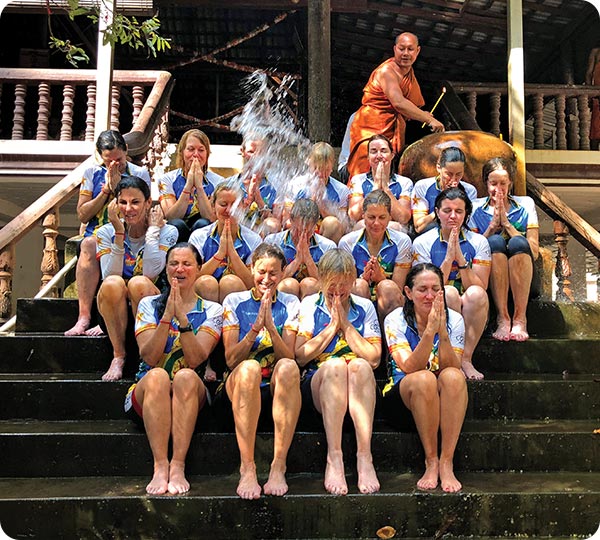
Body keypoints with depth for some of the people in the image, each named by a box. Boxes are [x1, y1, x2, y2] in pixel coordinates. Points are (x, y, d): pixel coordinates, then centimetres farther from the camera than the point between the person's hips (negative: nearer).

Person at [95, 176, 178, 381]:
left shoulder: (167, 232, -7)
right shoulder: (107, 232, -1)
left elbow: (151, 274, -23)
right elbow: (110, 276, -17)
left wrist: (153, 229, -16)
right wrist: (120, 232, -22)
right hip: (116, 309, 2)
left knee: (139, 283, -33)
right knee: (112, 284, -31)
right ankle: (118, 356, -17)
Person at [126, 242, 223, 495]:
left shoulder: (211, 310, 6)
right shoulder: (149, 305, 8)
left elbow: (196, 359, -11)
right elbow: (149, 357, -8)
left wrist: (183, 318, -21)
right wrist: (167, 316, -19)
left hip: (190, 395, 0)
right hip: (146, 393, 1)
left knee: (185, 376, -34)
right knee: (157, 376, -34)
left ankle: (178, 466, -32)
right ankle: (160, 467, -33)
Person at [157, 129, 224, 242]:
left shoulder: (218, 182, 2)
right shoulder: (167, 180, 3)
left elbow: (212, 218, -11)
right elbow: (170, 217, -10)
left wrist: (199, 185, -17)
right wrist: (188, 185, -17)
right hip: (176, 234, 0)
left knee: (202, 224, -31)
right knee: (177, 224, -32)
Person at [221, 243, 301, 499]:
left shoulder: (290, 304, 9)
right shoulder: (234, 301, 7)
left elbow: (288, 357, -3)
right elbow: (231, 359, -3)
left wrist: (271, 327, -19)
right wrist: (255, 328, -16)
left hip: (276, 388, 1)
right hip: (240, 385, -1)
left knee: (288, 367, -35)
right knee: (249, 367, -36)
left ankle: (279, 466, -32)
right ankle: (247, 467, -33)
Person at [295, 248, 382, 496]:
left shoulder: (364, 307, 11)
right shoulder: (309, 304, 9)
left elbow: (374, 359, 0)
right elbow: (300, 356, -1)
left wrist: (346, 325, -6)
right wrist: (331, 327, -6)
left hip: (358, 388, 1)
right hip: (316, 385, -1)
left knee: (360, 366, -34)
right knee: (335, 365, -35)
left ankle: (364, 457, -38)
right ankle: (334, 457, -38)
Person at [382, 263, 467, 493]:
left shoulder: (453, 319, -1)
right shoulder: (395, 320, -6)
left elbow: (453, 368, -15)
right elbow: (409, 368, -20)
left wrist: (442, 331, -29)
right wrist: (430, 330, -31)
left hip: (443, 403, 2)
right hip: (402, 400, -1)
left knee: (453, 376, -32)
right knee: (424, 379, -35)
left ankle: (447, 462, -25)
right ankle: (431, 462, -21)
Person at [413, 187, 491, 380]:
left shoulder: (478, 242, 3)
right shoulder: (422, 242, -1)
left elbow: (480, 288, -7)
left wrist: (460, 258, -18)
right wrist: (449, 257, -18)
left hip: (469, 314, 2)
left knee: (476, 293, -31)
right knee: (449, 293, -33)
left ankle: (466, 359, -19)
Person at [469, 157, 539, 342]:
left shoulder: (525, 204, 9)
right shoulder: (476, 208, 8)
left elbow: (534, 251, -2)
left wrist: (507, 223, -9)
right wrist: (493, 224, -9)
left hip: (520, 275, 1)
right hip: (488, 275, 0)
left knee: (518, 242, -30)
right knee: (495, 242, -30)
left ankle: (520, 318, -30)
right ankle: (502, 318, -30)